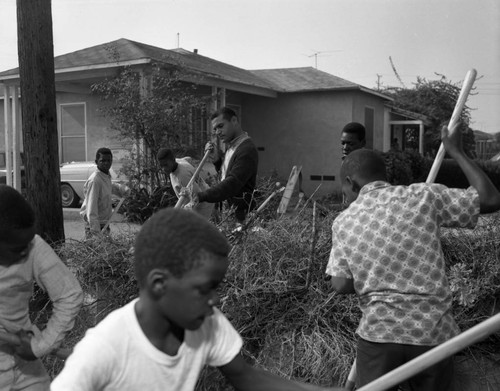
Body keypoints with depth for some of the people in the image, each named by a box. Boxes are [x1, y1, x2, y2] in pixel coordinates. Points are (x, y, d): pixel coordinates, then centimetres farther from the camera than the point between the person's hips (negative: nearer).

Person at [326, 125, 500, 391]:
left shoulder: (344, 222, 1)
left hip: (379, 333, 0)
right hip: (434, 334, 0)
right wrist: (456, 151, 9)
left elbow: (341, 285, -4)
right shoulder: (422, 196, -4)